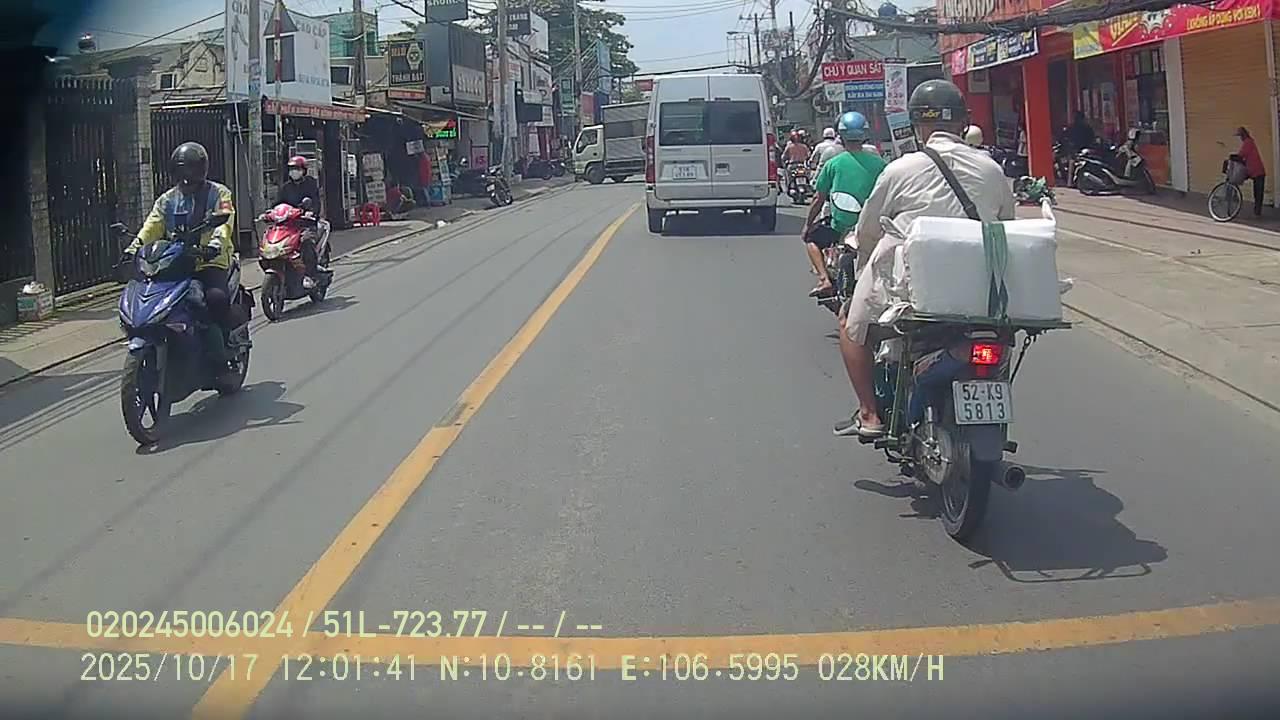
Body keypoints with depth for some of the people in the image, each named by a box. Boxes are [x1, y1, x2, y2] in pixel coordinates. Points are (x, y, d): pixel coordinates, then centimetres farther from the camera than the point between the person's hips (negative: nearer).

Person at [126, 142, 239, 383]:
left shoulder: (218, 194, 5)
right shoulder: (167, 199, 18)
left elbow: (225, 222, -13)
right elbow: (152, 227, 5)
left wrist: (216, 243, -35)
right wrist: (133, 248, -14)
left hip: (211, 261, -5)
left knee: (216, 297, -33)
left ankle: (220, 358, -16)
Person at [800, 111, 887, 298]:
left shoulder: (833, 164, -1)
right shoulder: (878, 162, 2)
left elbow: (819, 200, 4)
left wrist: (807, 225, 17)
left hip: (841, 228, -2)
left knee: (811, 237, 24)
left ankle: (824, 279, 7)